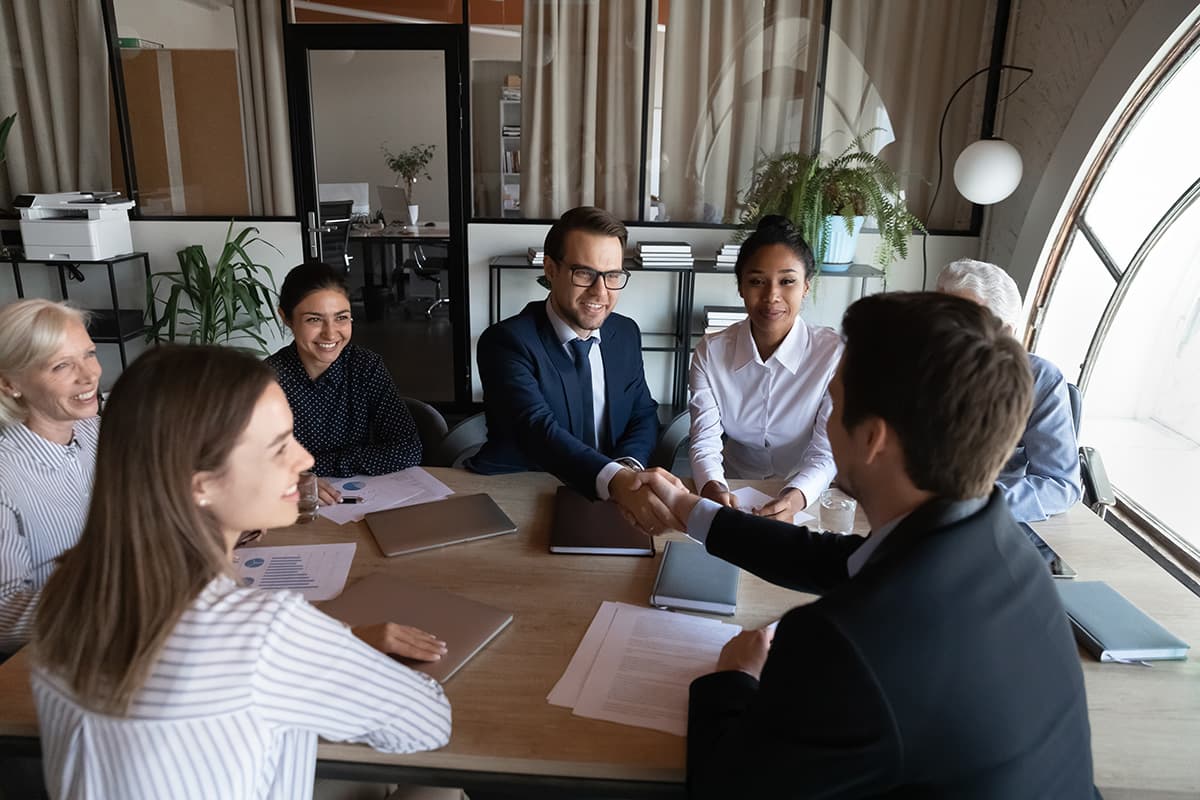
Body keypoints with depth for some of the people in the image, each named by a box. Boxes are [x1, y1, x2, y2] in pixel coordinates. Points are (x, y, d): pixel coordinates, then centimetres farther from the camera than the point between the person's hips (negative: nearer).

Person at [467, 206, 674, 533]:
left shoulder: (626, 333, 5)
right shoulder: (506, 341, -14)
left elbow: (644, 415, 8)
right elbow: (538, 430, -27)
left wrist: (629, 469, -14)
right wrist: (616, 480, -43)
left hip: (607, 503, 4)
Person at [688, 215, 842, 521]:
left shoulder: (834, 353, -9)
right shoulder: (711, 352, -3)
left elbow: (825, 452, -11)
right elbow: (705, 441, -8)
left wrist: (795, 498, -31)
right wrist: (713, 489, -29)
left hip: (805, 502, -1)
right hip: (731, 497, 2)